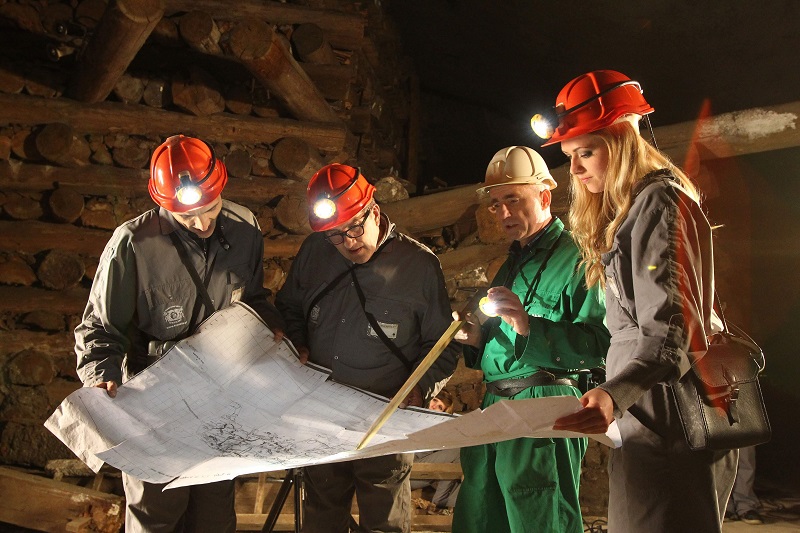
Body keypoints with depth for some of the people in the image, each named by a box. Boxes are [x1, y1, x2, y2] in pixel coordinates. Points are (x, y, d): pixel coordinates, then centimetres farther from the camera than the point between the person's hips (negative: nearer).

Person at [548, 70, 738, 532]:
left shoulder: (659, 202, -11)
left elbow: (671, 332, -23)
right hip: (649, 421, 10)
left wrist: (616, 392, -37)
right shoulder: (625, 210, 20)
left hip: (670, 426, -10)